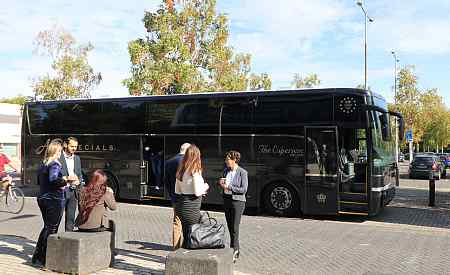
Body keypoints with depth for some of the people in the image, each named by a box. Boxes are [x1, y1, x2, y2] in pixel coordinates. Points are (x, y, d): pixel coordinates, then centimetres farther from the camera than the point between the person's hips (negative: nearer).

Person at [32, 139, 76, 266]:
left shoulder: (43, 164, 12)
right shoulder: (55, 164, -15)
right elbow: (53, 179, -33)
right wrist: (66, 179, -44)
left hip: (42, 199, 9)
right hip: (54, 200, -9)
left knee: (47, 227, 20)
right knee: (51, 229, 0)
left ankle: (37, 255, 25)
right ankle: (44, 258, 5)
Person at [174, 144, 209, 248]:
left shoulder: (181, 170, 8)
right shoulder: (195, 171, -14)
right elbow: (197, 192, -16)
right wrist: (205, 187, 2)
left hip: (180, 204, 7)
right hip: (191, 206, -7)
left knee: (185, 235, 16)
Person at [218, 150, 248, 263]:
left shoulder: (242, 172, -11)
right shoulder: (226, 171, 8)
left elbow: (244, 189, -15)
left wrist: (229, 187, -18)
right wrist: (221, 183, -3)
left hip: (237, 201, -7)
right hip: (226, 200, 7)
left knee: (235, 227, -8)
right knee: (230, 226, 10)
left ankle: (234, 251, -4)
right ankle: (235, 250, 21)